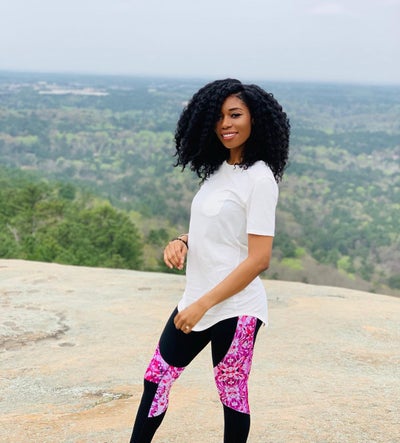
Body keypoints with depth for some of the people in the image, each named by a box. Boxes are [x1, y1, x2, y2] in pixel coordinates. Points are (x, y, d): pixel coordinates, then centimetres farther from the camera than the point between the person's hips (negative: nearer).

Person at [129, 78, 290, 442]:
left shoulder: (259, 178, -15)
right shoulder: (218, 170, 8)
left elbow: (259, 259, -19)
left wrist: (203, 304, -19)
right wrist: (180, 241, -3)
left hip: (235, 309, -8)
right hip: (196, 302, 8)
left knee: (231, 393, 7)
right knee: (157, 378, 15)